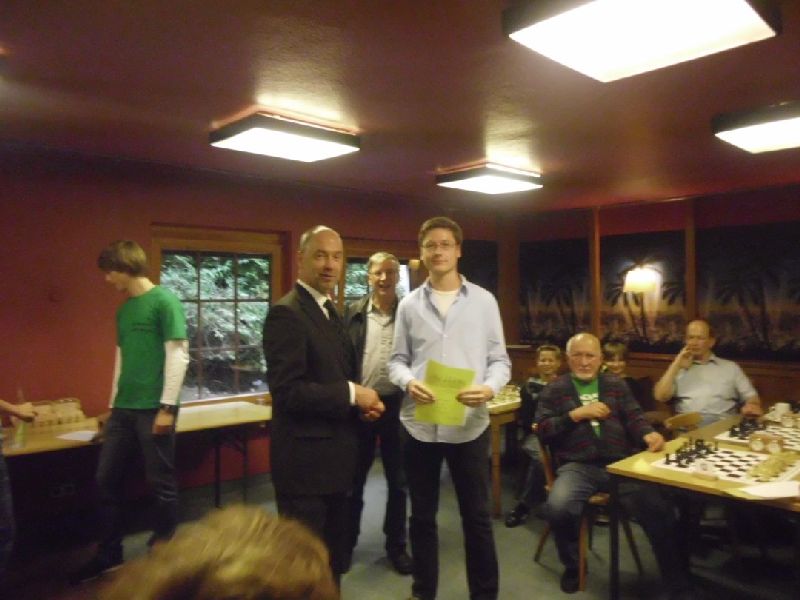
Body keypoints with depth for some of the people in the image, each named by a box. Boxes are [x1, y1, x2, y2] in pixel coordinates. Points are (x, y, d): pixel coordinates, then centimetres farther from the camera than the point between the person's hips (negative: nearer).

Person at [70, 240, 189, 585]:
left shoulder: (164, 300, -9)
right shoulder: (123, 310, 14)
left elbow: (178, 356, -13)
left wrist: (167, 407, -16)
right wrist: (113, 404, 18)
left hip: (153, 409, -8)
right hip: (123, 409, 8)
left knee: (161, 484, 5)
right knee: (106, 480, 13)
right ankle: (109, 555, 30)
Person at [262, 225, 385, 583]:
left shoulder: (329, 311, 12)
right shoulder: (286, 313, -18)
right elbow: (286, 390, -26)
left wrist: (360, 402, 0)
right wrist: (352, 394, -19)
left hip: (333, 456, 9)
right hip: (305, 459, -9)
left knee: (333, 557, 23)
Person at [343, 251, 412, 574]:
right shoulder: (353, 312, -2)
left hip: (397, 404, 1)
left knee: (398, 480, 13)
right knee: (354, 480, 14)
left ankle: (396, 544, 30)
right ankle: (346, 542, 31)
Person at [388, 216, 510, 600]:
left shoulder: (484, 301, 3)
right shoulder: (409, 305, 5)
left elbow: (500, 359, 2)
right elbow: (397, 360, 6)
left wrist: (490, 388, -18)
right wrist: (408, 382, -16)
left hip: (469, 424, -1)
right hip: (419, 424, 1)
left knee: (476, 516, 11)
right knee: (422, 516, 15)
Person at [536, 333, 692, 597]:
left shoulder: (616, 385, 19)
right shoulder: (555, 390, 10)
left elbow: (634, 419, 9)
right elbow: (542, 429, 1)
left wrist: (648, 435, -13)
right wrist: (578, 414, -8)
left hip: (621, 463, 2)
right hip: (578, 466, -2)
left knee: (659, 507, -22)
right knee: (557, 508, -29)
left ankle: (677, 582, 2)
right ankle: (573, 566, 4)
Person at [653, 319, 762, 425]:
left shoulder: (731, 367, 20)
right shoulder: (678, 369, 18)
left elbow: (751, 397, 14)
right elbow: (660, 396, 4)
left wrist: (752, 406, -10)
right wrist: (676, 365, 3)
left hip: (722, 423, 1)